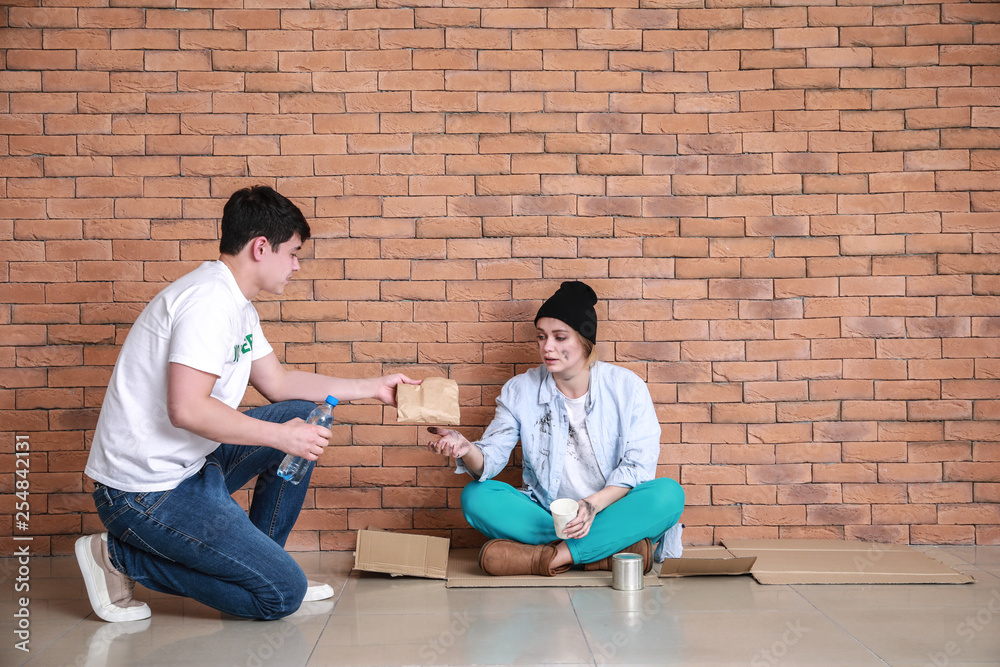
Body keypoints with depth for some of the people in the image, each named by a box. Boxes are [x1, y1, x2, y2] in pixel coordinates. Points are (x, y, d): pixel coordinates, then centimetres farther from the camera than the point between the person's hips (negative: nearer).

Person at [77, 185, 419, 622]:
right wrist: (280, 435, -19)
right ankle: (120, 557, -2)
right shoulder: (210, 299, -20)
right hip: (146, 493, -10)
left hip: (189, 466, 10)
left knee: (307, 415, 12)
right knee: (282, 594, -10)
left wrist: (373, 387, 19)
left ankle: (258, 564, 16)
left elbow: (277, 382, 20)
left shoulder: (236, 306, 13)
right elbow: (187, 409, -29)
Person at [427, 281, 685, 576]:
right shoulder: (519, 390, 3)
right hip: (545, 515, 2)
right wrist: (467, 450, -29)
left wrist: (593, 505, -23)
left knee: (669, 494, -29)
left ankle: (551, 555, -30)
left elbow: (639, 463, -7)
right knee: (475, 497, -24)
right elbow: (490, 459, -4)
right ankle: (615, 547, -27)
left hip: (611, 510, -1)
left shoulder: (627, 387, -3)